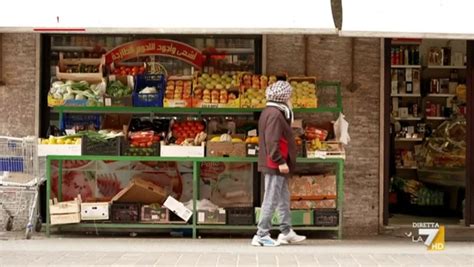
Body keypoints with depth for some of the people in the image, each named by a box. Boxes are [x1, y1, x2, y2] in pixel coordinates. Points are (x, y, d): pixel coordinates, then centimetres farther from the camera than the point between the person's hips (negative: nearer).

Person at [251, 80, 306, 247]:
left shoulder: (270, 112, 16)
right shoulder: (275, 114, -17)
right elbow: (272, 141, -24)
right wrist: (280, 162, -23)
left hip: (275, 165, 11)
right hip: (275, 165, -11)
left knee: (284, 199, 17)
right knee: (271, 200, -5)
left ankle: (286, 232, 25)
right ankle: (261, 235, 0)